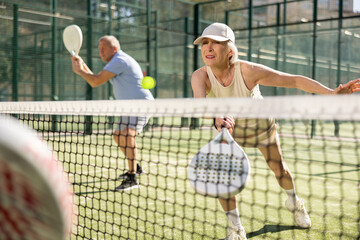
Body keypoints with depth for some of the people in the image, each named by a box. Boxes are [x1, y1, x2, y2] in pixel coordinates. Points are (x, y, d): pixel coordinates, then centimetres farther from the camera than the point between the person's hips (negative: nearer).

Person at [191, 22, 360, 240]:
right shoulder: (201, 76, -32)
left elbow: (294, 80, -30)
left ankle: (294, 202, 50)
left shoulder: (248, 71, -36)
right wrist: (217, 117, -76)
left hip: (260, 123, -1)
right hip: (229, 127, 1)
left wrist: (333, 92, -38)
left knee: (279, 167, 15)